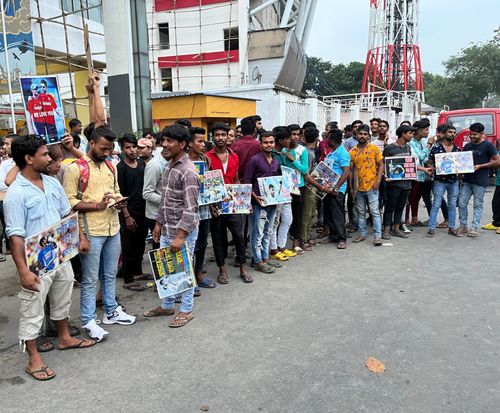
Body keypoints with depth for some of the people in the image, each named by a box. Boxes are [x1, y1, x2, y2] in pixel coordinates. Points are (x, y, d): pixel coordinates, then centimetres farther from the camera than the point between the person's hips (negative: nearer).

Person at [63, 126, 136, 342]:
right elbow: (69, 202, -13)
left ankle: (111, 311, 32)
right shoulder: (75, 168, -10)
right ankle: (89, 321, 17)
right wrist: (97, 205, -21)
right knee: (90, 279, 4)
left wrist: (119, 201, -1)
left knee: (110, 274, 18)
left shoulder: (110, 167, 10)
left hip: (113, 228, 6)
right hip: (91, 231, -6)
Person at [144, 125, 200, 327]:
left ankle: (186, 310, 24)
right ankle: (167, 305, 36)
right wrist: (159, 223, 16)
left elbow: (191, 208, -22)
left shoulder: (188, 172, -19)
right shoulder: (169, 166, 9)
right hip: (166, 229, 8)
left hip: (183, 231, -8)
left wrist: (180, 236, -24)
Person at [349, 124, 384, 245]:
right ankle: (362, 234, 22)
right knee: (361, 212, 12)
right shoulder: (352, 152, 6)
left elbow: (381, 165, 0)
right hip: (359, 187, 3)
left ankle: (378, 235, 0)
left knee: (375, 211, -4)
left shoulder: (375, 148, -1)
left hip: (371, 186, -3)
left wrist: (378, 181, -11)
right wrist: (351, 187, 7)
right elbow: (351, 170, 9)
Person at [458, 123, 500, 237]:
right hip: (467, 180, 5)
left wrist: (480, 166, -12)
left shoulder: (488, 146, -4)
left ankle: (474, 228, 8)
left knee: (478, 205, 3)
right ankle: (463, 226, 14)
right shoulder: (467, 146, 12)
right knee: (461, 203, 3)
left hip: (480, 181, -5)